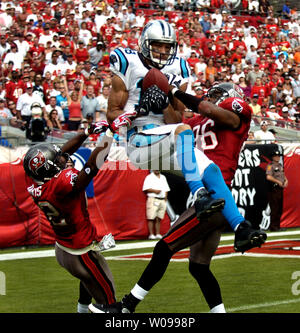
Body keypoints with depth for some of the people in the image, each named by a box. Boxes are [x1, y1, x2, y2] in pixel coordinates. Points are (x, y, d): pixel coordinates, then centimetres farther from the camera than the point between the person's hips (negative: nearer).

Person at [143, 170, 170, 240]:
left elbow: (166, 189, 21)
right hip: (153, 199, -5)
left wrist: (165, 198, 9)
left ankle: (158, 234, 7)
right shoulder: (149, 177, 0)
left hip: (162, 200, 5)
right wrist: (154, 191, -19)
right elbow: (145, 189, -8)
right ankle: (151, 234, -8)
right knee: (151, 218, -8)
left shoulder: (163, 177, 19)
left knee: (159, 218, 5)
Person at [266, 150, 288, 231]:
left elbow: (283, 175, 25)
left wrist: (286, 180, 3)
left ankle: (277, 225, 14)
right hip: (274, 189, -8)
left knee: (280, 209, 9)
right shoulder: (270, 166, -7)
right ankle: (273, 226, -5)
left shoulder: (280, 165, 18)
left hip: (280, 188, 8)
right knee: (274, 209, -8)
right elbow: (268, 177, -19)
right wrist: (278, 182, -16)